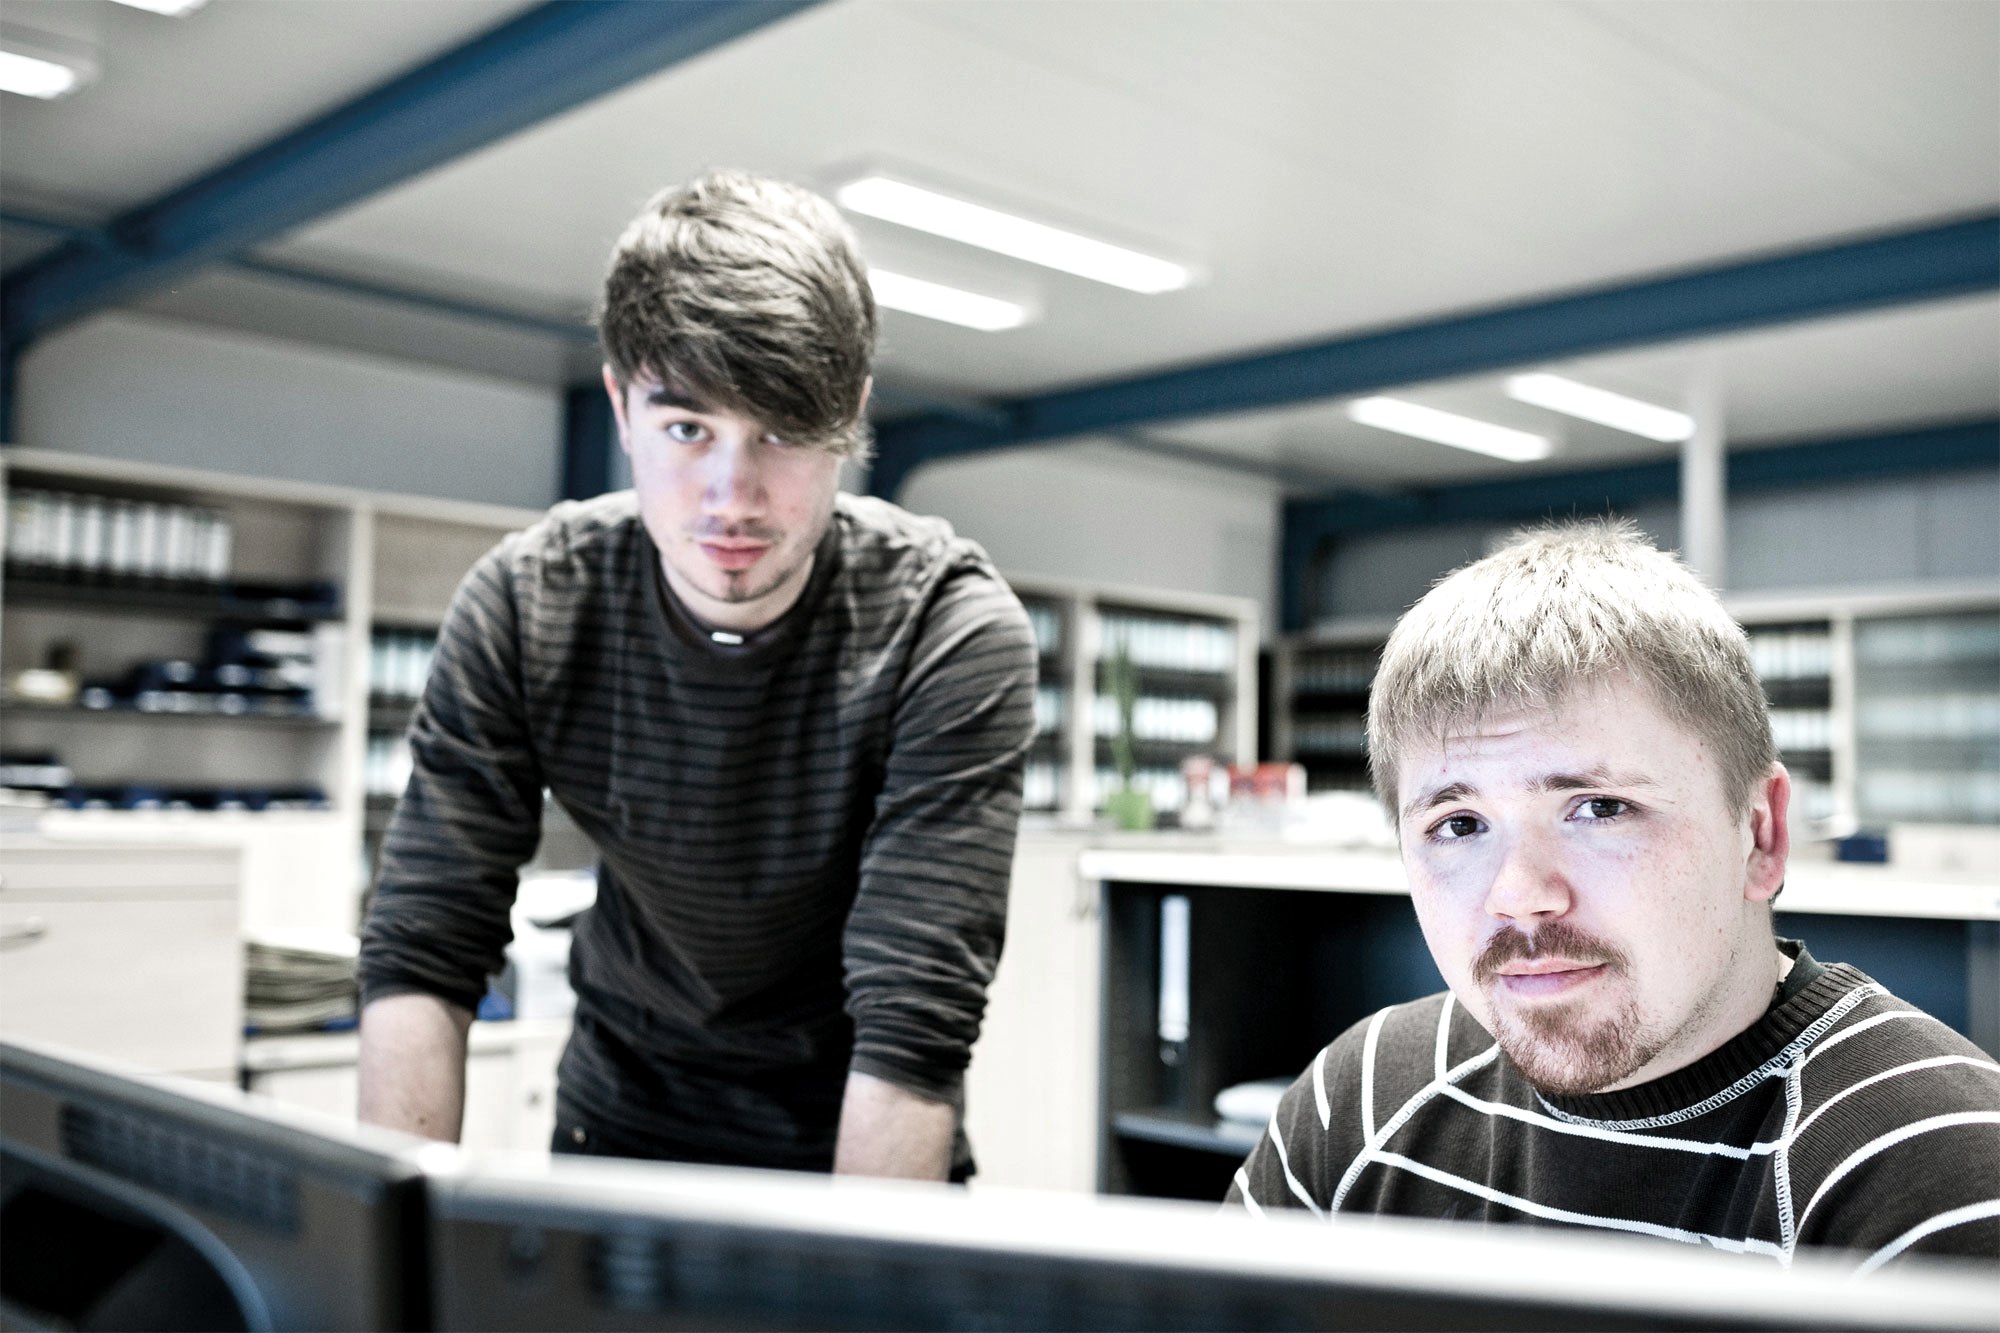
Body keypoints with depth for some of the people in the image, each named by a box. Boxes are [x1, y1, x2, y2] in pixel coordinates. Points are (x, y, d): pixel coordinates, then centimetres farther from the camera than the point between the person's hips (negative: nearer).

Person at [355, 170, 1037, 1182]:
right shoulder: (522, 605, -11)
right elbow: (422, 956, -11)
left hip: (858, 1151, 1)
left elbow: (916, 1020, -25)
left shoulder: (954, 633, -20)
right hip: (617, 1120, 0)